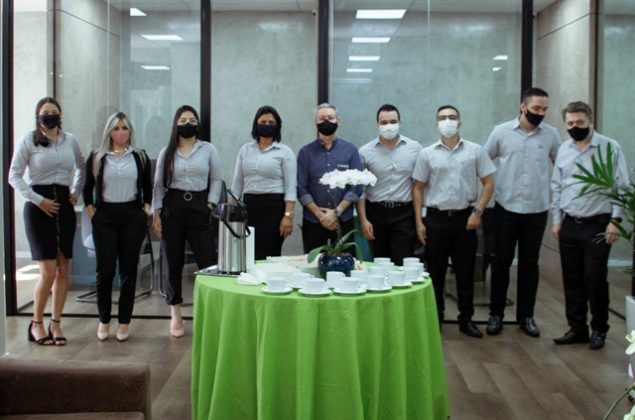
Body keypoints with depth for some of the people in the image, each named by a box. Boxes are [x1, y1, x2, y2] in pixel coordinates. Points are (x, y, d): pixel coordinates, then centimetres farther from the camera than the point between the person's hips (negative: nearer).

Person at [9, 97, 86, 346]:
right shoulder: (28, 141, -3)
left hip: (64, 205, 4)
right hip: (39, 206, -4)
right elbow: (14, 176, -4)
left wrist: (76, 193, 11)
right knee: (48, 271, -9)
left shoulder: (69, 140, 9)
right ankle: (36, 324, 9)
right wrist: (37, 199, -12)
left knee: (63, 269, 3)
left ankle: (56, 324, 14)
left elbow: (81, 168, 24)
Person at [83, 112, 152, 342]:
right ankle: (104, 320, 12)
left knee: (128, 269, 3)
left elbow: (147, 187, 14)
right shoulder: (96, 157, 5)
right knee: (105, 269, -3)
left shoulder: (140, 157, 7)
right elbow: (87, 188, 9)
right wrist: (91, 211, 0)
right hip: (104, 216, -1)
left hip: (132, 215, 1)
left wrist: (146, 209, 4)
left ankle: (124, 322, 11)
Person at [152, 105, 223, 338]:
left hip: (199, 207, -1)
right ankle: (175, 313, 16)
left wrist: (210, 206, -3)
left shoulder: (208, 149, 5)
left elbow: (216, 180, 7)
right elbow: (158, 184, 7)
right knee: (174, 262, 6)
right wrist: (155, 213, 0)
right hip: (172, 207, 1)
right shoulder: (167, 152, 8)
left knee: (207, 261, -10)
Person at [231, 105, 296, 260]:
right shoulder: (245, 150, 12)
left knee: (269, 256, -4)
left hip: (274, 206, -4)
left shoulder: (285, 152, 0)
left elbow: (290, 187, -5)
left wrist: (288, 215, -14)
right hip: (249, 206, 4)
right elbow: (237, 183, 14)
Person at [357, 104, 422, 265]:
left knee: (403, 264, -2)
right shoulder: (365, 152, 0)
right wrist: (363, 220, -3)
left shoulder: (414, 148, 1)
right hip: (376, 213, 1)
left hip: (404, 214, 0)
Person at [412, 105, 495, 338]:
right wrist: (419, 222, 0)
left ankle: (466, 319, 19)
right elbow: (418, 188, 5)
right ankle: (435, 318, 19)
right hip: (436, 219, 0)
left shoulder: (475, 151, 1)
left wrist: (477, 211, -7)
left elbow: (488, 183, 3)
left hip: (465, 218, 0)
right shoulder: (427, 154, 2)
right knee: (435, 272, 7)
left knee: (465, 272, 7)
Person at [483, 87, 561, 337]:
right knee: (501, 263, 5)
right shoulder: (501, 132, -3)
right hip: (506, 209, -1)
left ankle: (526, 316, 20)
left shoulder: (551, 135, 1)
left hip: (537, 210, 1)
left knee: (529, 265, 9)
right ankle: (496, 314, 17)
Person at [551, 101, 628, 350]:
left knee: (595, 280, -2)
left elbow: (622, 187, -7)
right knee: (572, 280, 10)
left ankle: (599, 329, 16)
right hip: (569, 225, 5)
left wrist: (615, 221, -11)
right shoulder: (563, 150, 10)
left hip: (597, 226, -5)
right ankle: (577, 329, 22)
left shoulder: (610, 148, -6)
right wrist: (556, 220, 12)